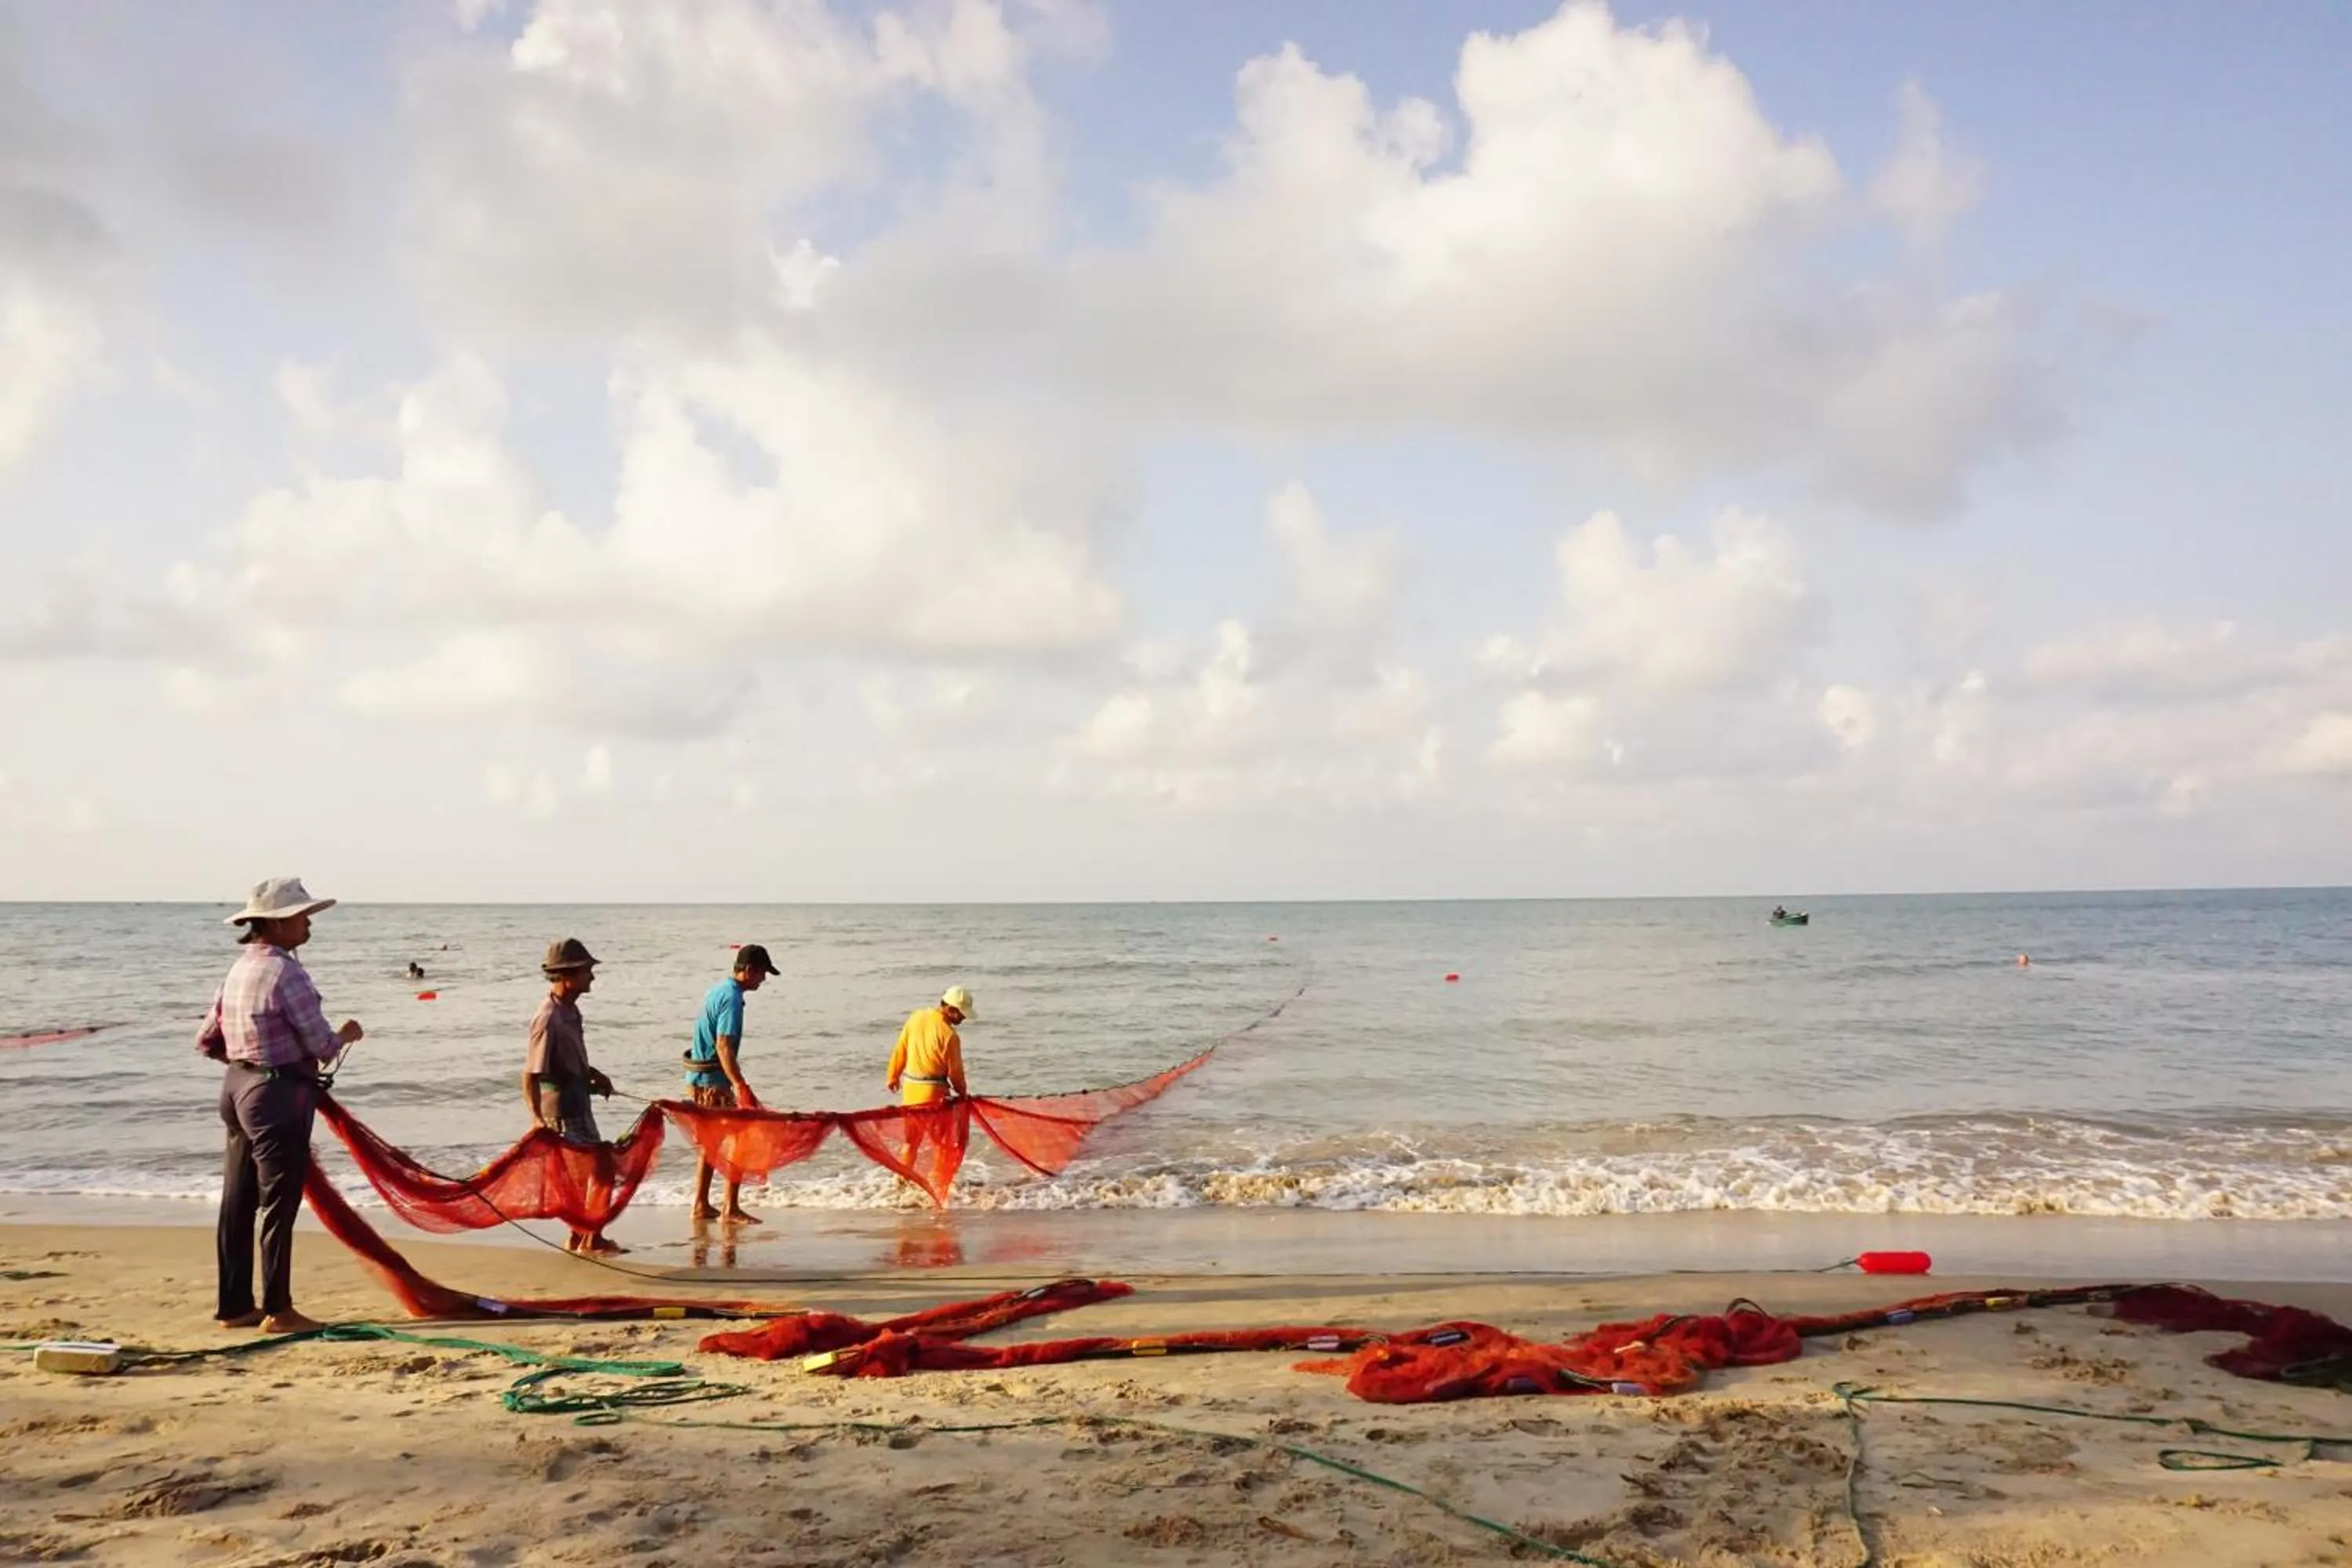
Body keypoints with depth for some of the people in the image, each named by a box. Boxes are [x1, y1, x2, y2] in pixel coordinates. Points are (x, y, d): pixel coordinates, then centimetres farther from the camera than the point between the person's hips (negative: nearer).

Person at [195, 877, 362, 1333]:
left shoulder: (240, 968, 10)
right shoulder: (285, 971, -18)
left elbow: (207, 1041, 15)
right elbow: (320, 1044, -17)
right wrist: (345, 1036, 3)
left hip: (239, 1087, 9)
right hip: (279, 1094, -9)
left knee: (238, 1202, 13)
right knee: (278, 1204, -1)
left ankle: (235, 1306, 22)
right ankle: (278, 1310, 6)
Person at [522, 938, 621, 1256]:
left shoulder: (570, 1010, 5)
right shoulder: (548, 1019, -23)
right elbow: (530, 1075, -26)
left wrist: (593, 1075, 10)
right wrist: (537, 1120, -32)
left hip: (579, 1103, 10)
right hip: (562, 1110, -9)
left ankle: (579, 1238, 25)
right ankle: (591, 1240, 7)